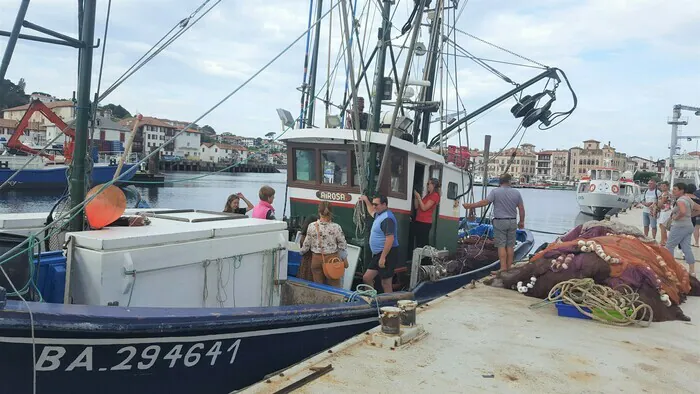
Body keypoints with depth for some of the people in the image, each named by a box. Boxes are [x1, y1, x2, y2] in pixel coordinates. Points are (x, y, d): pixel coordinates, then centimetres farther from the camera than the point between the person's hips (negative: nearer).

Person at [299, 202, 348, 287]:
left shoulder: (312, 226, -10)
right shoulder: (336, 227, -13)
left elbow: (306, 245, -1)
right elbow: (343, 245, -6)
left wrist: (302, 251, 20)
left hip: (316, 259, 2)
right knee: (334, 286, 9)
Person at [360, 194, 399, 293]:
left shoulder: (387, 218, -20)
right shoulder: (379, 214, 13)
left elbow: (390, 239, -26)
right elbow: (372, 212, 41)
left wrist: (383, 257, -27)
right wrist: (366, 201, 41)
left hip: (387, 254, -10)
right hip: (378, 254, 11)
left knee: (386, 284, -4)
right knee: (366, 278, 11)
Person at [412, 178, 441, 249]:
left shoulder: (435, 195, -7)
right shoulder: (428, 195, 20)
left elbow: (424, 208, -14)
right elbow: (417, 207, 20)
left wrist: (418, 197, -8)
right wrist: (415, 196, 9)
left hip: (425, 223, -9)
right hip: (418, 221, 9)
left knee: (423, 244, -11)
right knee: (417, 243, 6)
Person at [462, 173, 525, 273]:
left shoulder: (495, 192, -8)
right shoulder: (516, 192, 3)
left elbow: (485, 202, -18)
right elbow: (521, 208, 5)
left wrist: (470, 205, -13)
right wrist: (522, 221, 17)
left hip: (500, 222, -3)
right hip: (512, 222, 4)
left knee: (501, 245, -2)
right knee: (510, 246, 8)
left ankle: (503, 267, -6)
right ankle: (509, 267, 13)